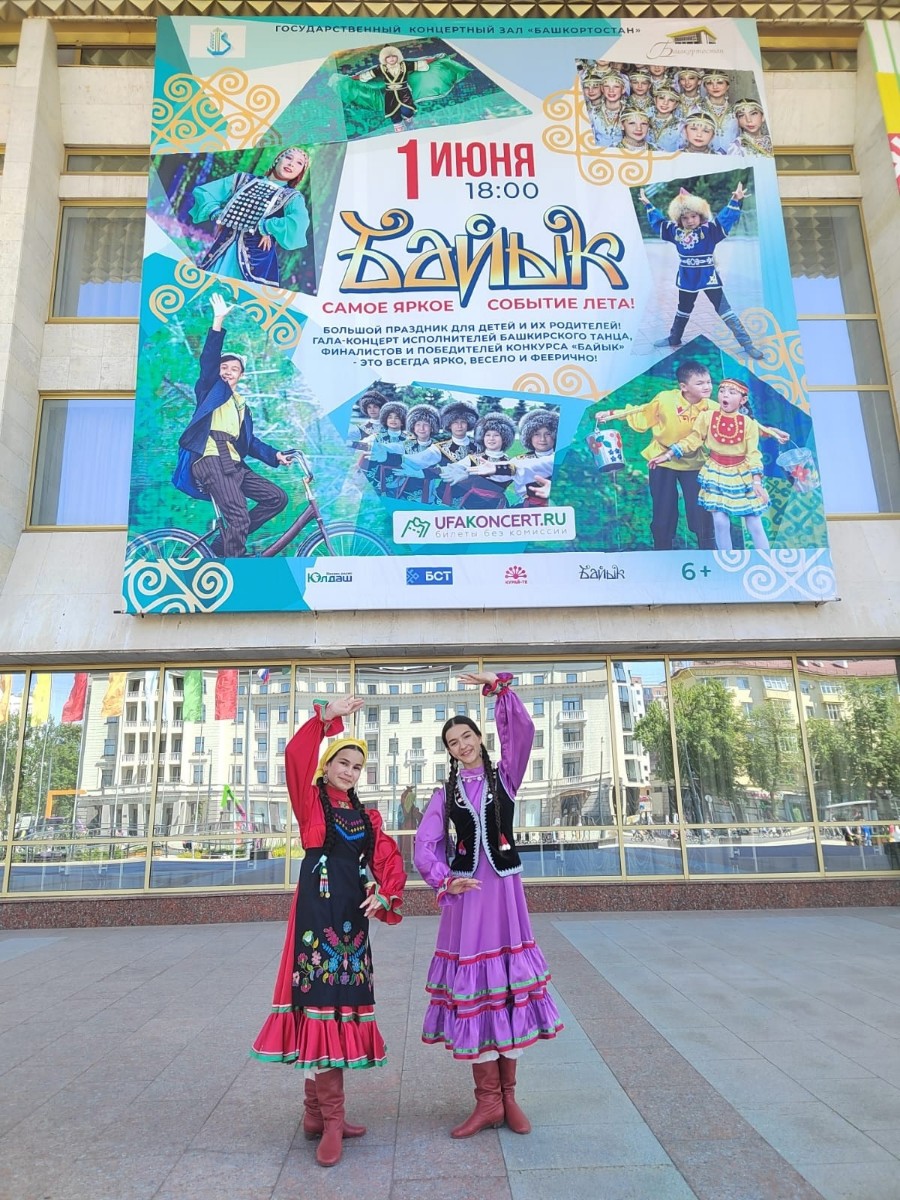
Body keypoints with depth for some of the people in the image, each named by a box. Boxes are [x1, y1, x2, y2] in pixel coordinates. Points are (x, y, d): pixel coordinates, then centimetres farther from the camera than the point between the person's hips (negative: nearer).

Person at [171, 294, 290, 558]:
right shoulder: (210, 389, 14)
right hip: (210, 460, -7)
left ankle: (225, 540, 4)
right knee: (240, 518, -21)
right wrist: (219, 320, -7)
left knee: (277, 497, 2)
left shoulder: (241, 405, 30)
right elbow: (209, 359, -1)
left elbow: (249, 441, 26)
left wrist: (275, 455, 13)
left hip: (233, 464, 7)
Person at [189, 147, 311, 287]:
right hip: (222, 250, 3)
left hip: (256, 259, -3)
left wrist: (263, 226, -17)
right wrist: (216, 214, 0)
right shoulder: (244, 179, 13)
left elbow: (299, 224, -21)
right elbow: (202, 191, 16)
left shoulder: (293, 197, 3)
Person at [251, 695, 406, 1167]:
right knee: (322, 1002, -7)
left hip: (353, 915, 6)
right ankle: (331, 1119, 0)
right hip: (317, 910, -6)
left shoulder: (366, 817, 16)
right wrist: (326, 715, -20)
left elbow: (389, 861, 7)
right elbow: (296, 756, -17)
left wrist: (383, 895, -11)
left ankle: (317, 1113, 22)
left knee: (343, 1002, 9)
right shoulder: (311, 800, 1)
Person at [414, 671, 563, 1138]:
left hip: (504, 890, 0)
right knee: (472, 989, 2)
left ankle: (508, 1095, 19)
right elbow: (425, 845, -1)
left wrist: (498, 686, -18)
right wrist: (445, 881, -16)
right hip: (465, 894, 1)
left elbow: (522, 730, -11)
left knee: (509, 986, 5)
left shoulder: (504, 776, 5)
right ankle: (488, 1100, 13)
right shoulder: (445, 793, 7)